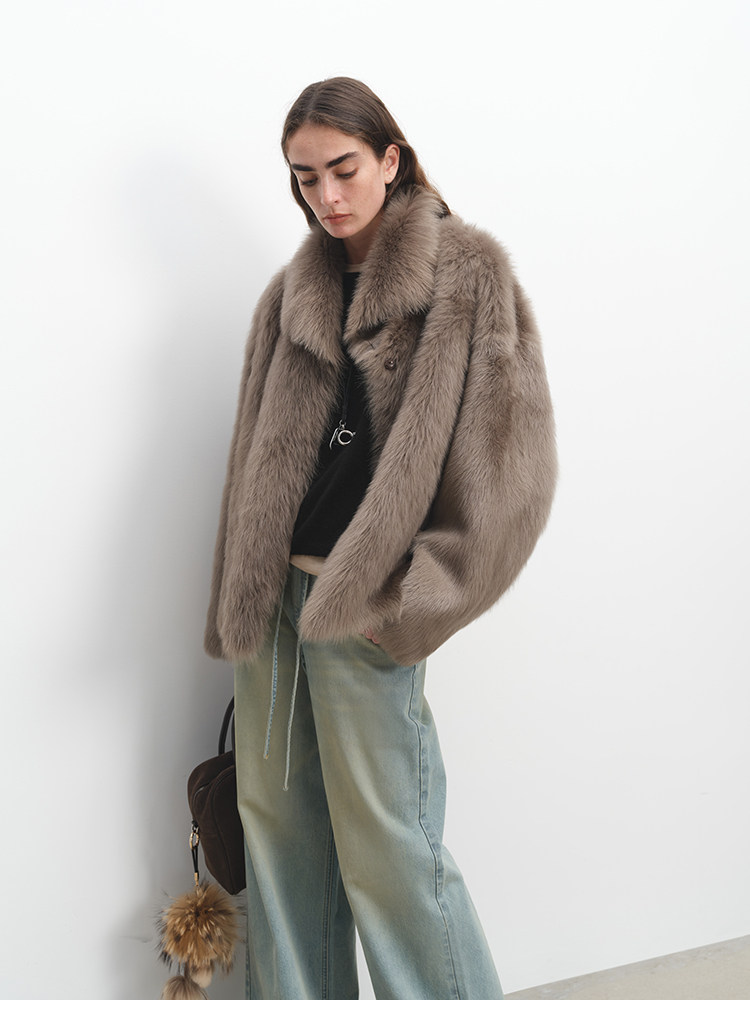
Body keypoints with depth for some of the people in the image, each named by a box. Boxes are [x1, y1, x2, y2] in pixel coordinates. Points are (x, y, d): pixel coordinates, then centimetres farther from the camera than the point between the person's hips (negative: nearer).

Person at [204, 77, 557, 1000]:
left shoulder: (468, 272, -3)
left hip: (364, 605, -5)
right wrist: (237, 597, 9)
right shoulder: (293, 291, 13)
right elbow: (258, 455, 15)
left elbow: (508, 458, -9)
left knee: (384, 841, -1)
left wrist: (416, 600, -13)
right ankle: (295, 999, 30)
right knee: (276, 817, 13)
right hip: (275, 591, 6)